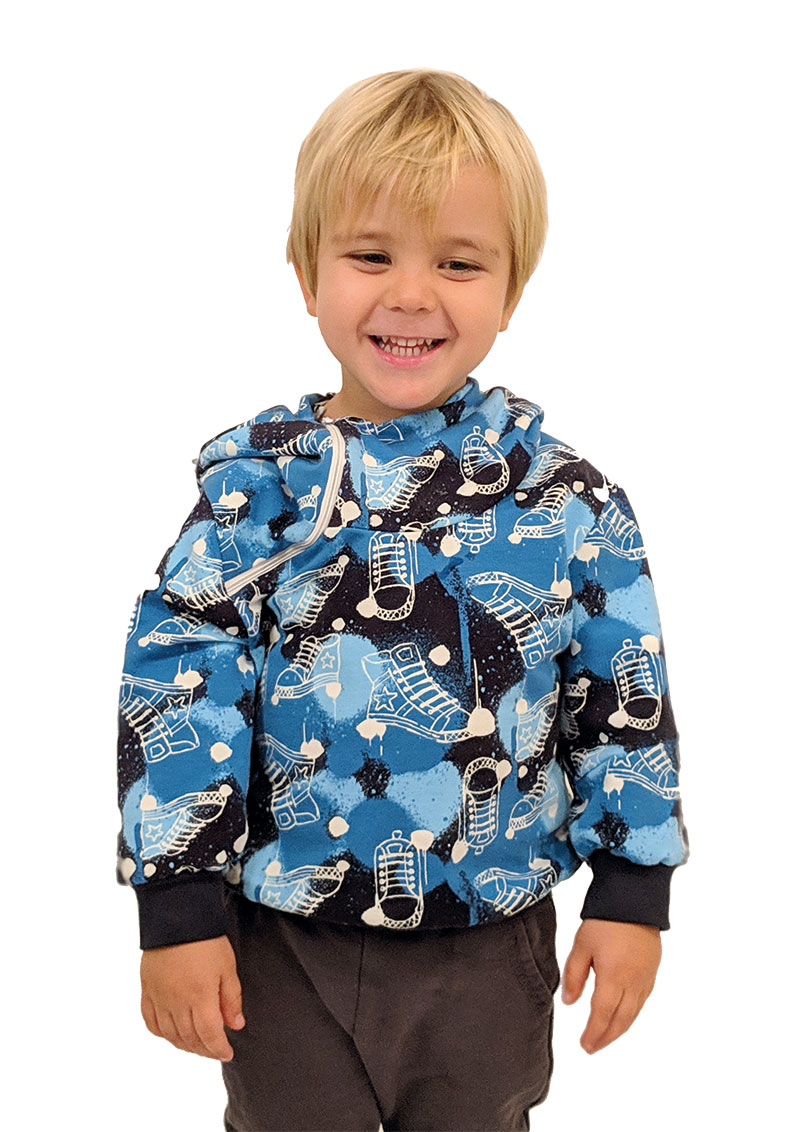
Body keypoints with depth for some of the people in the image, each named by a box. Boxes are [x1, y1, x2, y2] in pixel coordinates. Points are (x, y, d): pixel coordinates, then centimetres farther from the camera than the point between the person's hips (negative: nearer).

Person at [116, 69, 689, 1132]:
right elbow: (174, 688, -8)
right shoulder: (252, 487, -9)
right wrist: (177, 907, -8)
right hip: (284, 947, 0)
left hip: (492, 950, 1)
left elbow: (626, 699, -1)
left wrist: (633, 892, -1)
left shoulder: (568, 500, -7)